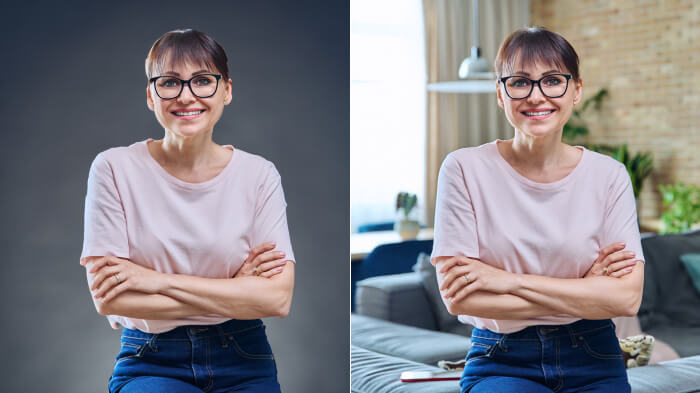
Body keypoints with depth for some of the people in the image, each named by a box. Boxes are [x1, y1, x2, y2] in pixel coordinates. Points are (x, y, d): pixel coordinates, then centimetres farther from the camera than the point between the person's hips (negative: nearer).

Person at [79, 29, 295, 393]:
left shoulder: (259, 175, 0)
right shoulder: (114, 168, -3)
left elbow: (278, 298, -9)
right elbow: (107, 297, -10)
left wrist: (158, 280, -15)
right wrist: (234, 291, -11)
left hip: (243, 363, 2)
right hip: (151, 363, -2)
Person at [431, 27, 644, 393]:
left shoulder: (609, 176, 0)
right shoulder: (465, 169, -5)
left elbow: (627, 297, -9)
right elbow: (458, 298, -11)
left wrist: (508, 280, -16)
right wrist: (585, 291, -10)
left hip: (592, 362, 2)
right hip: (501, 362, -2)